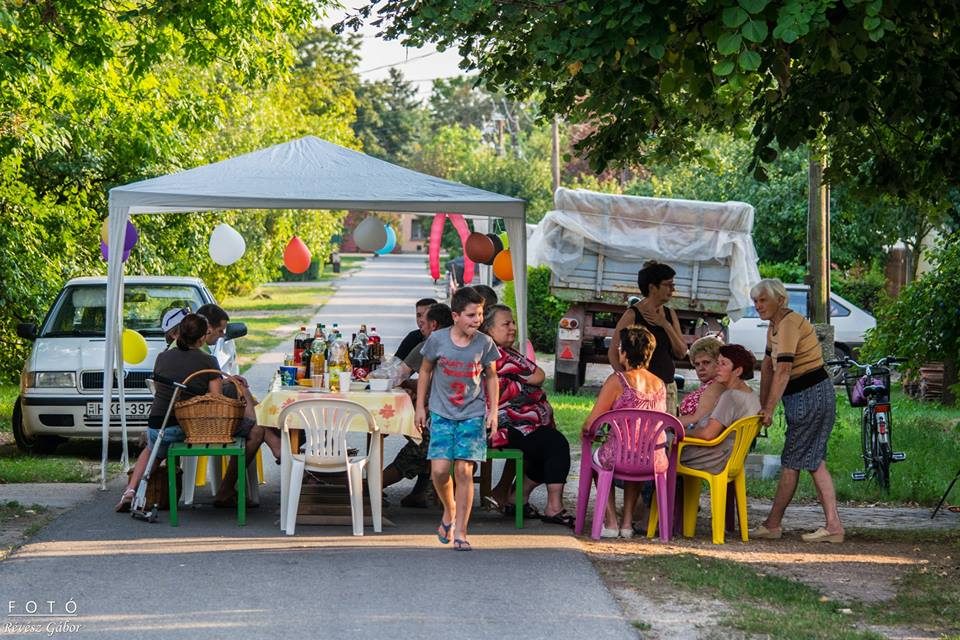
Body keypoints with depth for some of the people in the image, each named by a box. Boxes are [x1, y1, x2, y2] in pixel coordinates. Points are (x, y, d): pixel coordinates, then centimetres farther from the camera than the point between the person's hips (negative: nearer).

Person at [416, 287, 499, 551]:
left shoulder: (484, 343, -6)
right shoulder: (437, 339, -8)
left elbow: (491, 377, 8)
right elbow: (425, 371, 6)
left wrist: (493, 411, 3)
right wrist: (420, 407, 7)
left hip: (473, 415, 0)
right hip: (442, 413, 0)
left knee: (464, 471, -7)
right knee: (439, 469, -10)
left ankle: (460, 532, 1)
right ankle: (449, 511, 22)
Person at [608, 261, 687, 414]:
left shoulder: (670, 314, 12)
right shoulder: (633, 314, -5)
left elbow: (681, 352, 7)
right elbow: (613, 352, -4)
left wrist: (665, 325, -4)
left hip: (668, 386, 6)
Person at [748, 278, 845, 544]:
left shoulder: (789, 324, -19)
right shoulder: (774, 326, 13)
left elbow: (783, 370, -25)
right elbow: (768, 366, 18)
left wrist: (769, 409, -24)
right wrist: (762, 404, 17)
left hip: (811, 395, -10)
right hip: (817, 395, 10)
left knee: (791, 462, -1)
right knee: (814, 461, 8)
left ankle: (772, 524, 6)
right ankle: (833, 525, 4)